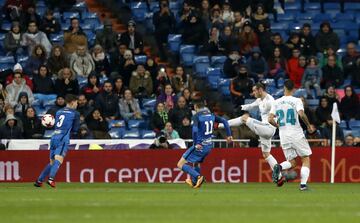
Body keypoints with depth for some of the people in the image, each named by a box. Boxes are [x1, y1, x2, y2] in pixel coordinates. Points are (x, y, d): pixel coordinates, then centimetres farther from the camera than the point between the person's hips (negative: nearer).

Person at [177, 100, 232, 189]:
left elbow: (195, 130, -28)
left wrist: (196, 144, -22)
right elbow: (224, 121, 8)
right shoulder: (211, 115, 6)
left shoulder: (197, 116, -14)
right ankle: (194, 181, 47)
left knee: (180, 164, -2)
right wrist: (229, 135, 13)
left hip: (200, 146, -7)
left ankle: (198, 176, -16)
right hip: (209, 145, 7)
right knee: (196, 163, 34)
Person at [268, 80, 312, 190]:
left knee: (291, 162, 13)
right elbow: (301, 114, -21)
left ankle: (279, 167, -18)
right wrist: (308, 125, -5)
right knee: (306, 159, 8)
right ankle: (303, 184, -6)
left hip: (283, 136, 4)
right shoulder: (296, 101, -6)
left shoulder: (276, 102, 6)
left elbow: (270, 119, 1)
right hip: (296, 134, -4)